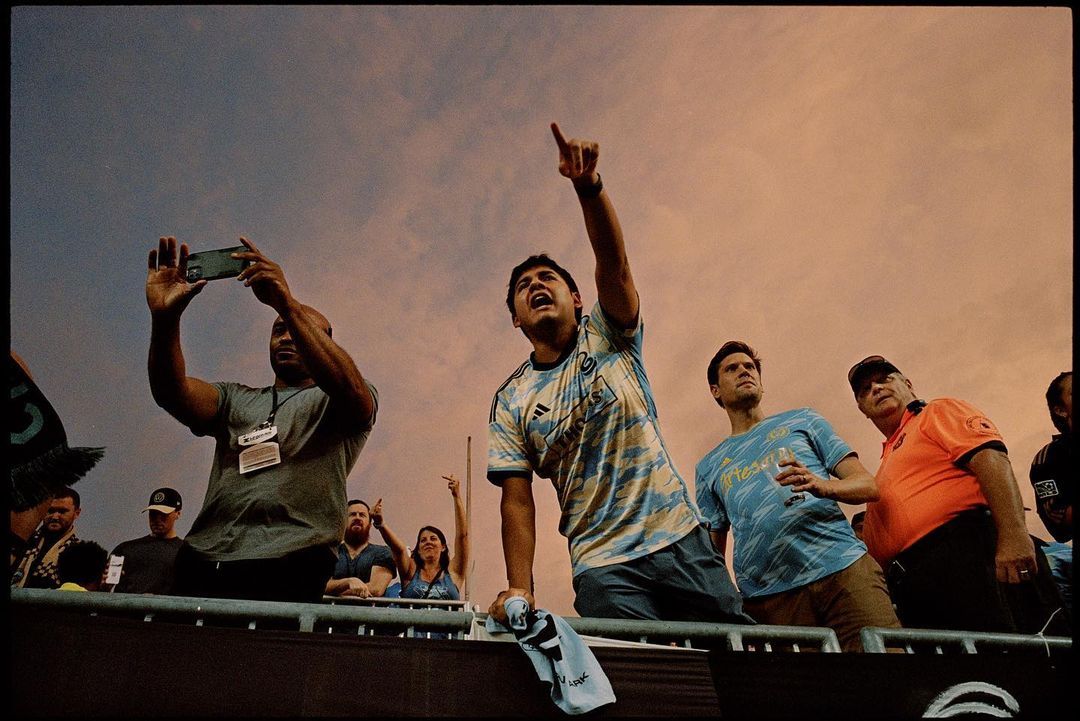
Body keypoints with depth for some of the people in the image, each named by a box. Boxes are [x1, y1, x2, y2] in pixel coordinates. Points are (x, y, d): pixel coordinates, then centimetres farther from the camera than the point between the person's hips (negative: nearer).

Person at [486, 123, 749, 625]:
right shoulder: (511, 401, 6)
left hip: (680, 538, 0)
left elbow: (614, 266, -15)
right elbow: (517, 500, 0)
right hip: (602, 565, 0)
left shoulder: (607, 338, 5)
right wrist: (518, 587, -12)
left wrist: (588, 187, -31)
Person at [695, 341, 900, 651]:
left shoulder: (802, 421, 19)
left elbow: (867, 485, 9)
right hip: (770, 595, 1)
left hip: (843, 567, 0)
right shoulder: (709, 467, 21)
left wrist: (823, 486, -13)